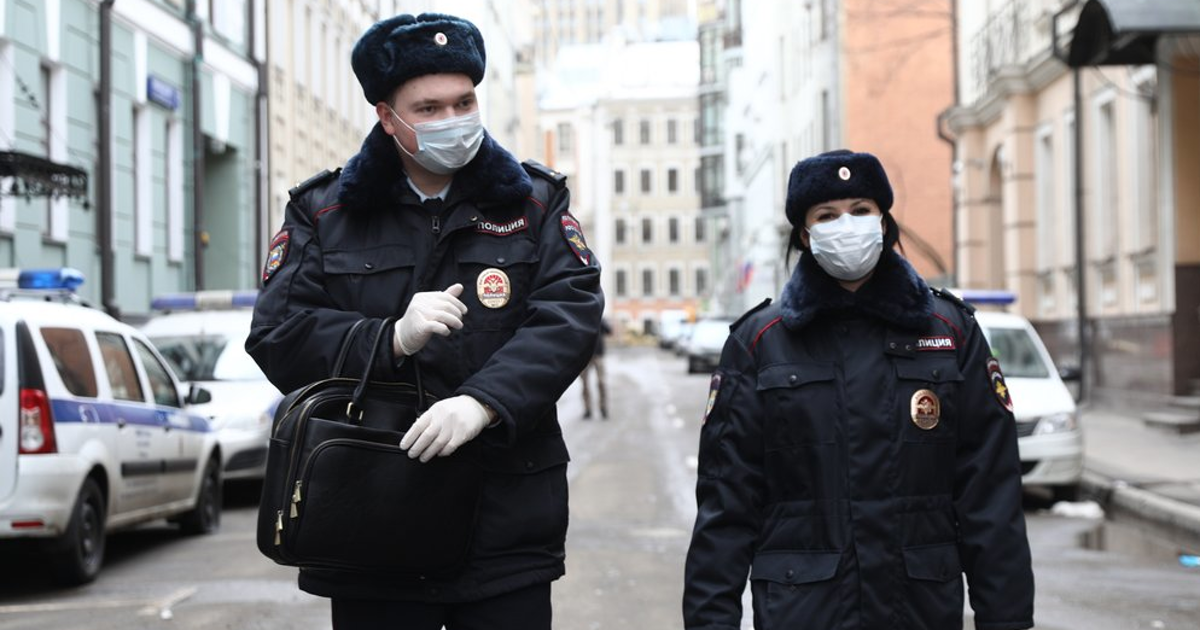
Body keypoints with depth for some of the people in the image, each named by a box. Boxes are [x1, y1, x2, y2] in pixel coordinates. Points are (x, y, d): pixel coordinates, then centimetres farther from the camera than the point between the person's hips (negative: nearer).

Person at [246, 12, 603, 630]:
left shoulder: (534, 201, 8)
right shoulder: (322, 211, 8)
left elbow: (570, 317, -6)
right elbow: (276, 339, -1)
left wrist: (481, 403, -21)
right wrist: (390, 340, -17)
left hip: (507, 522, 0)